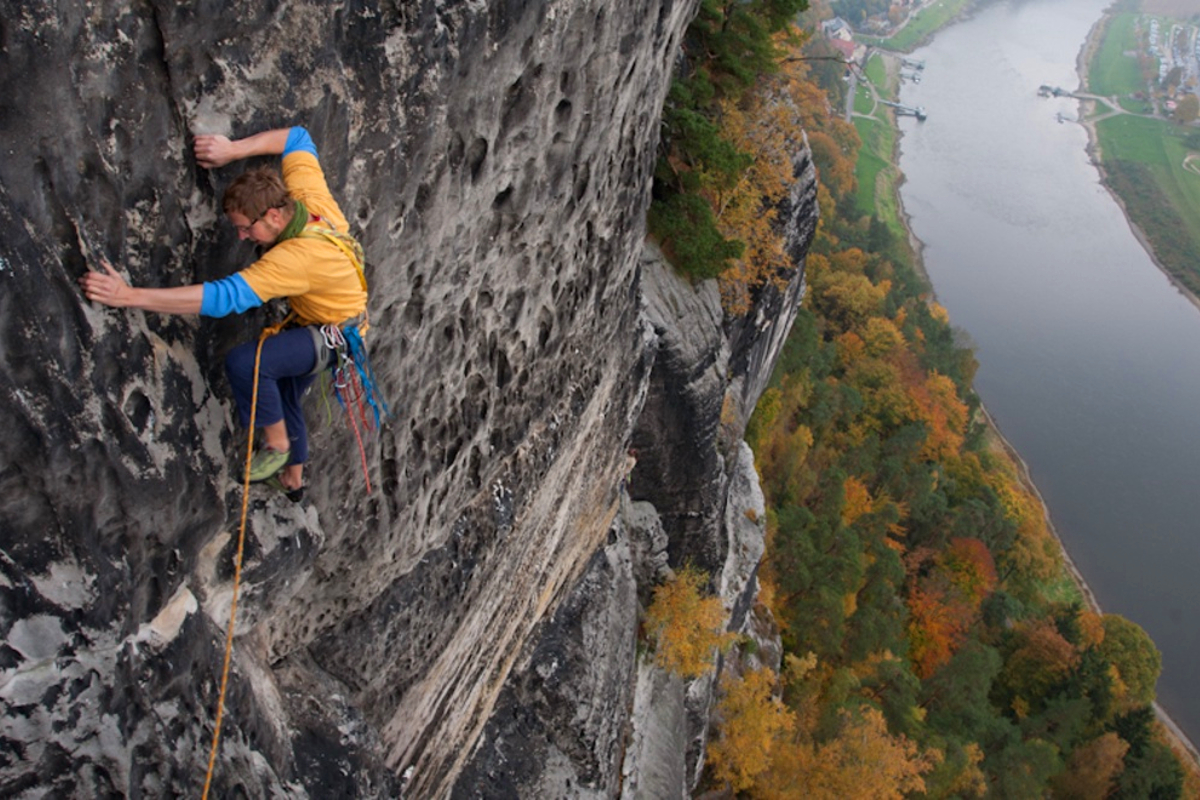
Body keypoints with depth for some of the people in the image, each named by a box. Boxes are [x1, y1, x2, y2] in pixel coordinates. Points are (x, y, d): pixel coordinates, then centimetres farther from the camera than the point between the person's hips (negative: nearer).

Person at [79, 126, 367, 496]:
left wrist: (130, 296, -49)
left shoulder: (298, 257, -41)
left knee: (244, 362, -30)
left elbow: (224, 297, -46)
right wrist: (233, 149, -14)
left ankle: (277, 442, -6)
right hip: (314, 324, 10)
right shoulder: (309, 194, -19)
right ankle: (293, 477, 47)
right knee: (285, 398, 25)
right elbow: (297, 138, -1)